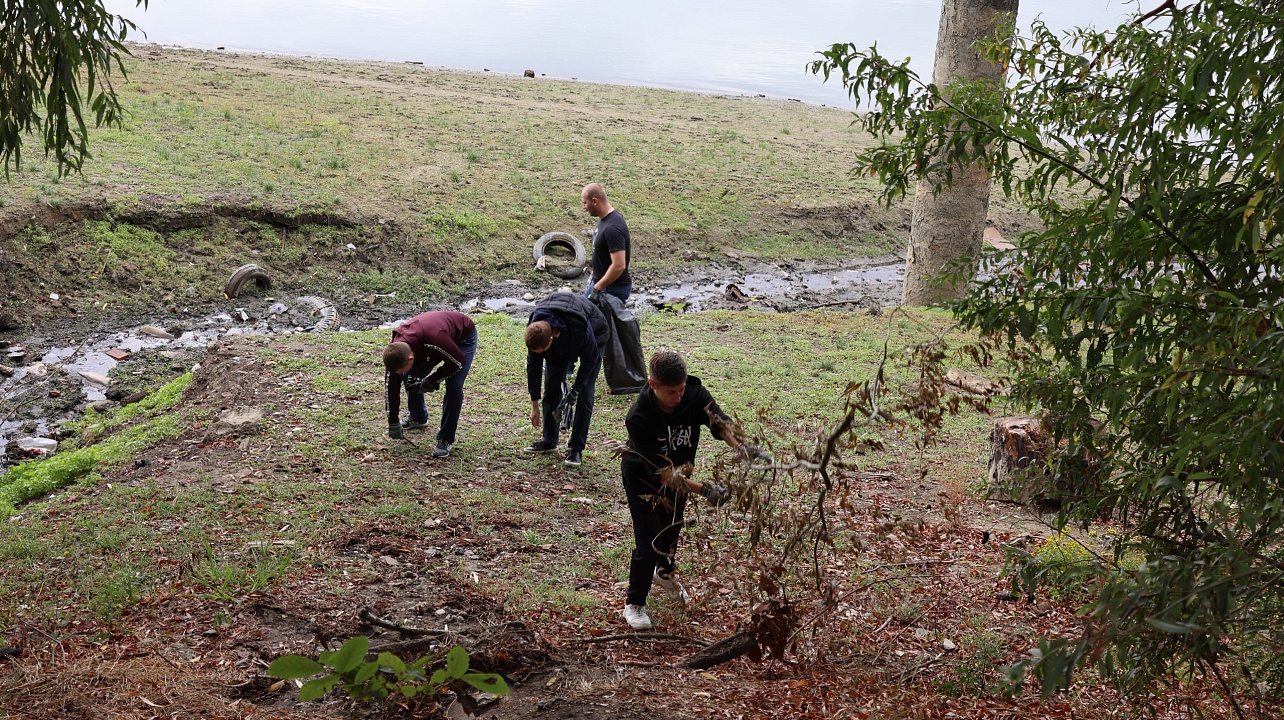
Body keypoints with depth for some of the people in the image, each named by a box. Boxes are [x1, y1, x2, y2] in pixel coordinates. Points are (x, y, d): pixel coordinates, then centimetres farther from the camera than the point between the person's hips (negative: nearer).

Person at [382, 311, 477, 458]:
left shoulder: (433, 340, -46)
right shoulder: (396, 350, -25)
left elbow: (458, 362, -29)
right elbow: (391, 385, -13)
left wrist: (432, 381, -21)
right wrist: (393, 423, -9)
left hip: (464, 337, -6)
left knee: (453, 386, -21)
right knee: (410, 378, 2)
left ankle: (445, 440, -9)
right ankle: (418, 418, 29)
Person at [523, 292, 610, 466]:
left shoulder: (580, 328, -44)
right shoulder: (535, 330, -31)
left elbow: (590, 358, -26)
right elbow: (533, 365, -17)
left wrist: (575, 391, -24)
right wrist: (534, 405, -13)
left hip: (595, 336, -4)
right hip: (561, 343, 4)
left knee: (585, 394, -10)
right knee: (551, 388, 0)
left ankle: (576, 448, -2)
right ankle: (549, 441, 14)